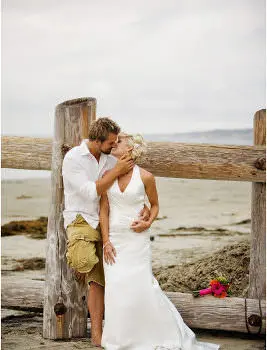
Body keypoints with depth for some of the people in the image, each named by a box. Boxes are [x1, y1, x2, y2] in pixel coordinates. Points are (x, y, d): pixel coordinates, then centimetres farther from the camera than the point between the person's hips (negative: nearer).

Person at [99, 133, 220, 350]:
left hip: (136, 239, -2)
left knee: (140, 286, -6)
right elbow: (104, 210, 2)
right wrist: (106, 241, -4)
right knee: (116, 288, -1)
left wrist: (148, 223, -9)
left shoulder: (145, 177, -5)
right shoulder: (108, 175, 1)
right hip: (114, 238, 3)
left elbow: (155, 205, 10)